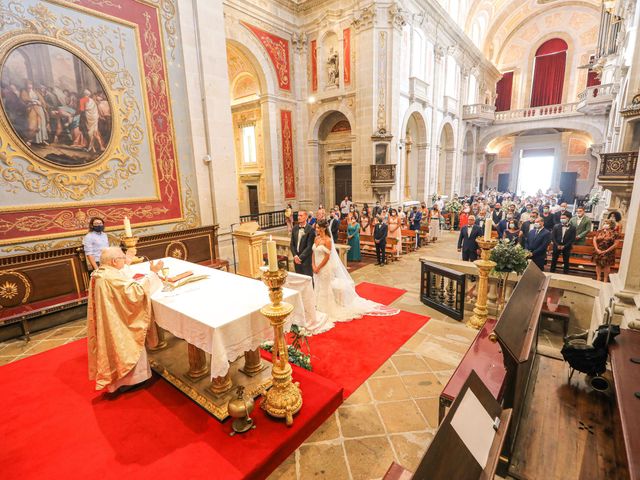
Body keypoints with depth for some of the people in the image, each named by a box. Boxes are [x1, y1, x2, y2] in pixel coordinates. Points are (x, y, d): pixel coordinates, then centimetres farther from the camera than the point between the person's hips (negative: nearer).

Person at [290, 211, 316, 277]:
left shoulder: (311, 229, -10)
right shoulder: (295, 228, 7)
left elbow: (309, 246, -14)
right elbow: (292, 244, 9)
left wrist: (300, 257, -15)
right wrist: (295, 256, -5)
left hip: (306, 259, -5)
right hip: (296, 259, 5)